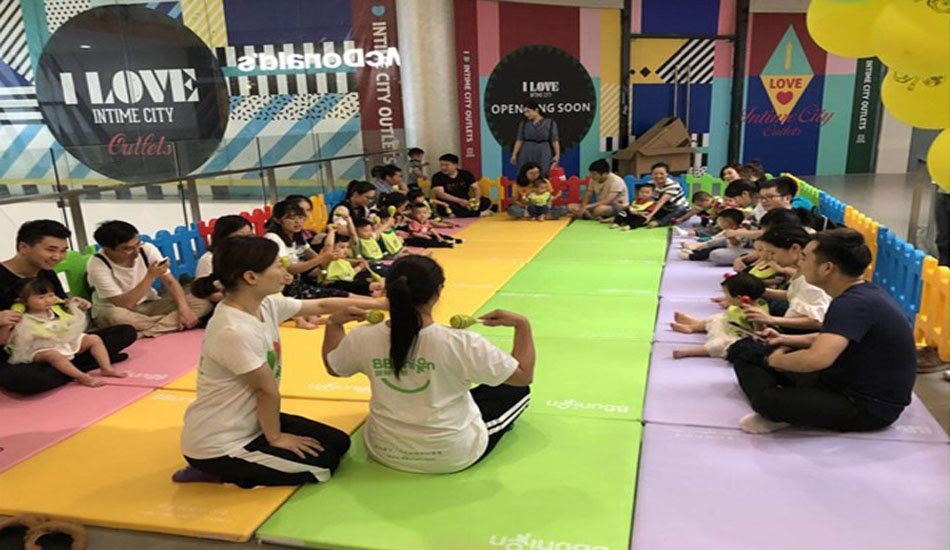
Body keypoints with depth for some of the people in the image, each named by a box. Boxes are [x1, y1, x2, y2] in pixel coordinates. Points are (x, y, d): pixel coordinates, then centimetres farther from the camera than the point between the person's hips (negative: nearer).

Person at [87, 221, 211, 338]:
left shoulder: (147, 249, -11)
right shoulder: (97, 265, -21)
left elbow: (170, 282, -10)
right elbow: (124, 305, -26)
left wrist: (184, 308, -27)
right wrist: (150, 277, -31)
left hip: (149, 306, 4)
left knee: (202, 303, -18)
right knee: (114, 315, -41)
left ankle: (144, 334, -28)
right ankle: (170, 323, -18)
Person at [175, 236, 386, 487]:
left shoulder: (265, 305, -5)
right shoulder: (235, 332, -31)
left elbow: (321, 305, 6)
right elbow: (267, 391, -20)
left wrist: (383, 304, 6)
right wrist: (275, 438, -5)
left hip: (248, 422, 9)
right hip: (218, 446, -9)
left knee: (338, 443, 12)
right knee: (323, 462, -3)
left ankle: (241, 466, 13)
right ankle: (223, 473, 4)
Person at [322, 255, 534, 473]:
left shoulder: (363, 339, -17)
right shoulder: (462, 343, -28)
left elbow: (332, 367, 5)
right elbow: (524, 375, -17)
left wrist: (334, 323, 14)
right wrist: (522, 324, -9)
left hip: (384, 452, 4)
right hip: (454, 456, -4)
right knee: (517, 389, 16)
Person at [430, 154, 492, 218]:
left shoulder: (466, 174, 7)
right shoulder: (437, 177, -5)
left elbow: (476, 188, 5)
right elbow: (440, 193, -18)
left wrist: (477, 198, -20)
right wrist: (459, 201, -29)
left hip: (466, 203, 3)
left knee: (486, 201, -17)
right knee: (447, 204, -38)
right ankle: (479, 214, -29)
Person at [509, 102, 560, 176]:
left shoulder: (550, 123, 2)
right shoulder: (523, 123, 7)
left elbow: (555, 140, 0)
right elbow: (519, 140, 4)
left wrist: (557, 155, -9)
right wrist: (514, 154, -5)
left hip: (543, 154, -1)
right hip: (527, 154, 2)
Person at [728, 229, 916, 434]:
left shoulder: (853, 304, -27)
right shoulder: (861, 293, 5)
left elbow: (817, 359, -39)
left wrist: (773, 360, -18)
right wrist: (788, 340, 10)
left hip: (870, 408, -10)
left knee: (768, 400, -35)